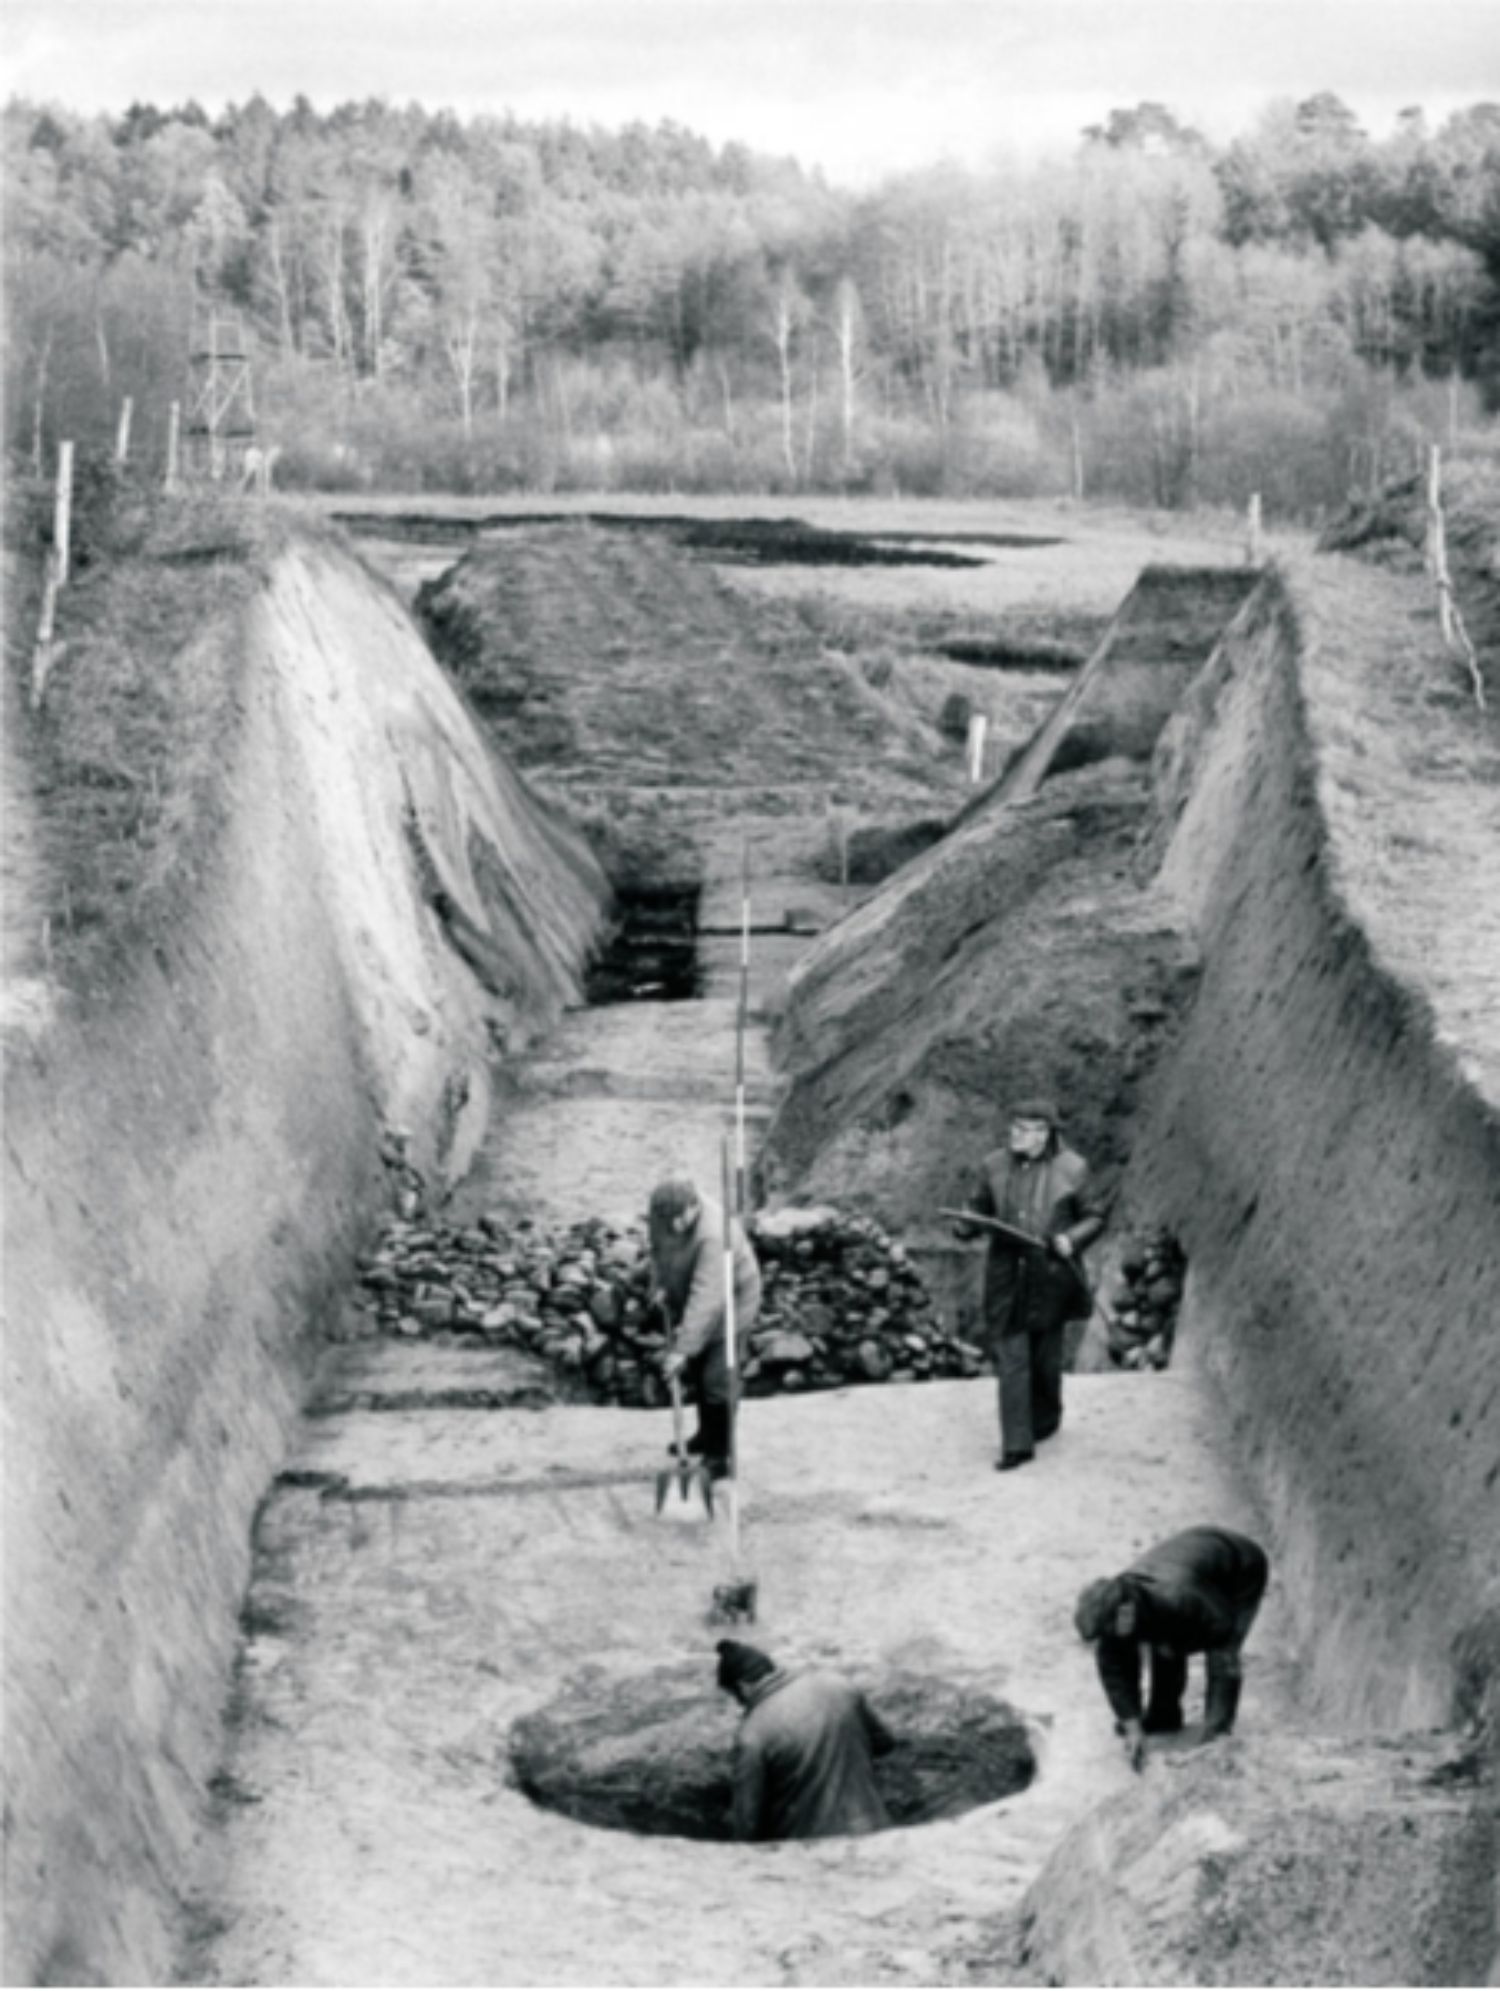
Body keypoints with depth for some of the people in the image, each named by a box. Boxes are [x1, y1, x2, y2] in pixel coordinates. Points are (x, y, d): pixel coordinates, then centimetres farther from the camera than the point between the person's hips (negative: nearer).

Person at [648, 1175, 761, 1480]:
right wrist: (660, 1285, -5)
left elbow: (707, 1300, -40)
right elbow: (658, 1248, 9)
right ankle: (707, 1434, 39)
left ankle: (720, 1454, 10)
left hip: (729, 1304, -7)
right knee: (693, 1372, 18)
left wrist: (683, 1349, -39)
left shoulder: (715, 1235, -39)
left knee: (717, 1380, -6)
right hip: (686, 1301, 7)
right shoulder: (662, 1217, -16)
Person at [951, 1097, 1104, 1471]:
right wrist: (965, 1227, -11)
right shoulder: (994, 1166, 1)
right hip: (1007, 1275, 1)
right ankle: (1016, 1444, -3)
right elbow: (980, 1209, 11)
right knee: (1010, 1358, -4)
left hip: (1051, 1276, -1)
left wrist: (1071, 1239, -17)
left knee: (1045, 1356, 10)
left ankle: (1045, 1422, 35)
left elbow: (1093, 1219, 2)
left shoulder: (1072, 1169, -6)